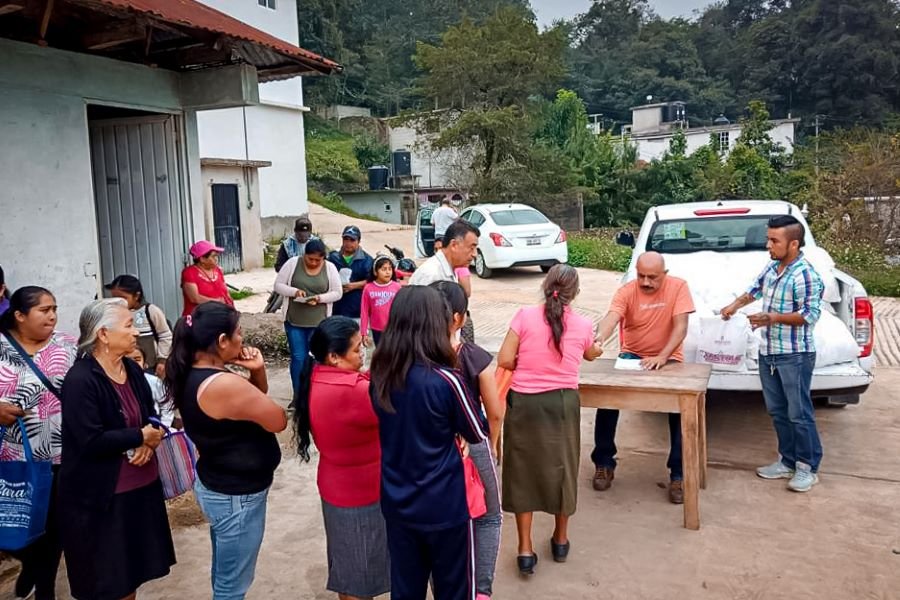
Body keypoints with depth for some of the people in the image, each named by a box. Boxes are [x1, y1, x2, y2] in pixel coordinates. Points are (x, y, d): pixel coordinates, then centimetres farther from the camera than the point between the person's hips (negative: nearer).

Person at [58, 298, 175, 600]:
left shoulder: (132, 370, 3)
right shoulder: (80, 380, -20)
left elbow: (151, 417, 10)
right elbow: (91, 442, -26)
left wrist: (147, 444, -11)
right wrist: (141, 436, -16)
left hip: (141, 485, 7)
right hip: (99, 495, -7)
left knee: (131, 569, 20)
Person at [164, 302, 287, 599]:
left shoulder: (192, 374, 0)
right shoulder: (224, 384, -31)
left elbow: (255, 397, 12)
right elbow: (278, 420, -18)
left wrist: (258, 371, -8)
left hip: (217, 485, 10)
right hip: (236, 496, -9)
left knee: (225, 576, 27)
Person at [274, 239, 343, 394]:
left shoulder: (330, 268, -3)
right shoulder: (292, 263, -5)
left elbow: (337, 293, -1)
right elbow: (278, 285, -2)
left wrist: (320, 298, -18)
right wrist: (294, 291, -20)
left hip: (319, 322, 0)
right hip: (294, 321, 0)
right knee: (298, 358, 3)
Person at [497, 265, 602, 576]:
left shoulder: (525, 315, -7)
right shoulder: (583, 325, 1)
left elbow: (504, 360, -11)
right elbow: (590, 355, 23)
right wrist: (597, 348, 47)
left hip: (524, 402, -1)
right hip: (562, 403, 2)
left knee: (523, 469, 11)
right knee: (561, 467, 19)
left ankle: (525, 550, 15)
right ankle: (560, 539, 36)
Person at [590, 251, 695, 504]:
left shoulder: (678, 287, -12)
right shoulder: (626, 291, -11)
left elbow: (680, 326, -19)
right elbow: (611, 318, -28)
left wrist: (663, 356, -33)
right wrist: (599, 337, -52)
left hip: (669, 358, -1)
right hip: (632, 356, 1)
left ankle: (678, 473, -5)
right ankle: (604, 463, 0)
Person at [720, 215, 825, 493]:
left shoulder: (806, 275, -18)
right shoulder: (772, 267, 7)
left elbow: (810, 315, -23)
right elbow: (756, 288, 26)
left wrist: (772, 318, -30)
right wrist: (735, 305, 19)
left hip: (795, 355, -8)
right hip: (768, 353, 8)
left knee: (799, 413, 0)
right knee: (777, 411, 14)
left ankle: (808, 468, 14)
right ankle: (787, 462, 26)